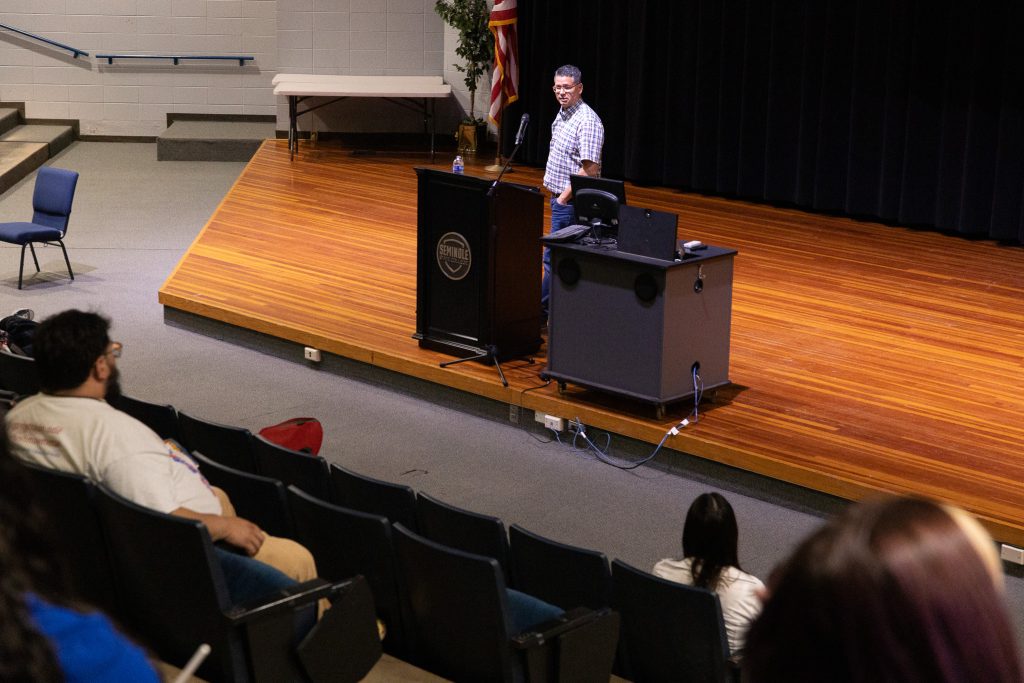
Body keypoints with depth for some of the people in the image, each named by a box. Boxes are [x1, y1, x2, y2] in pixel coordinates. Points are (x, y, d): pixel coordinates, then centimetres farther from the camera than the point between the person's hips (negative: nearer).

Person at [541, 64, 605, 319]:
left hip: (572, 201, -10)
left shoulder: (587, 121, -18)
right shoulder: (562, 114, 13)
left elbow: (589, 168, -23)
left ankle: (542, 309, -1)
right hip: (559, 196, 10)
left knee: (553, 255, -7)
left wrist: (565, 196, -20)